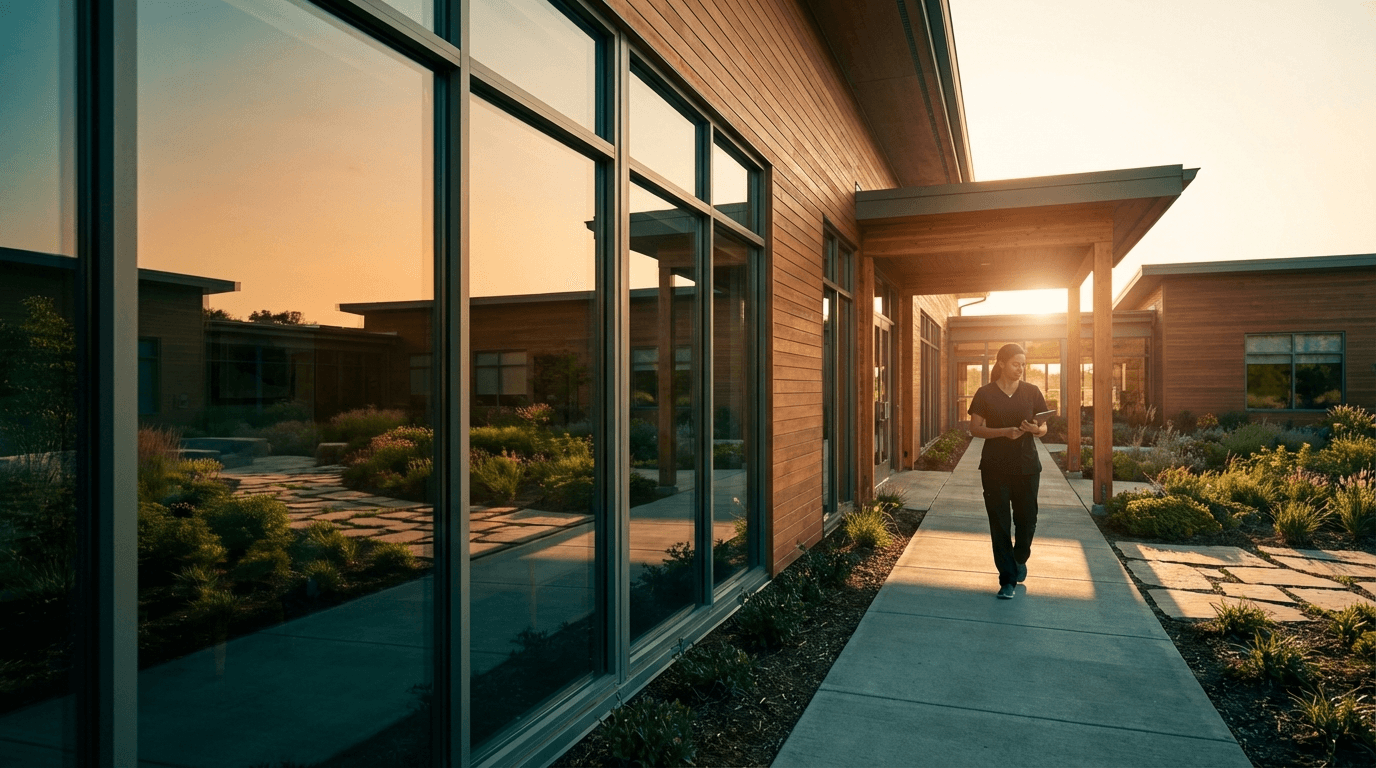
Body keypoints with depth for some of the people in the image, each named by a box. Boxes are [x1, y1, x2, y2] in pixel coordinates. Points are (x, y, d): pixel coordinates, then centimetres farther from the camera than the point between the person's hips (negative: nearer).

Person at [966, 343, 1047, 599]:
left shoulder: (1032, 392, 4)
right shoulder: (985, 393, -2)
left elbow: (1044, 427, 8)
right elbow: (975, 428, -4)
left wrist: (1035, 429, -16)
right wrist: (1004, 431, -19)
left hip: (1027, 467, 2)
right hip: (995, 468, -2)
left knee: (1026, 519, 8)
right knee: (999, 524, 0)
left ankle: (1019, 559, 38)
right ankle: (1008, 579, 10)